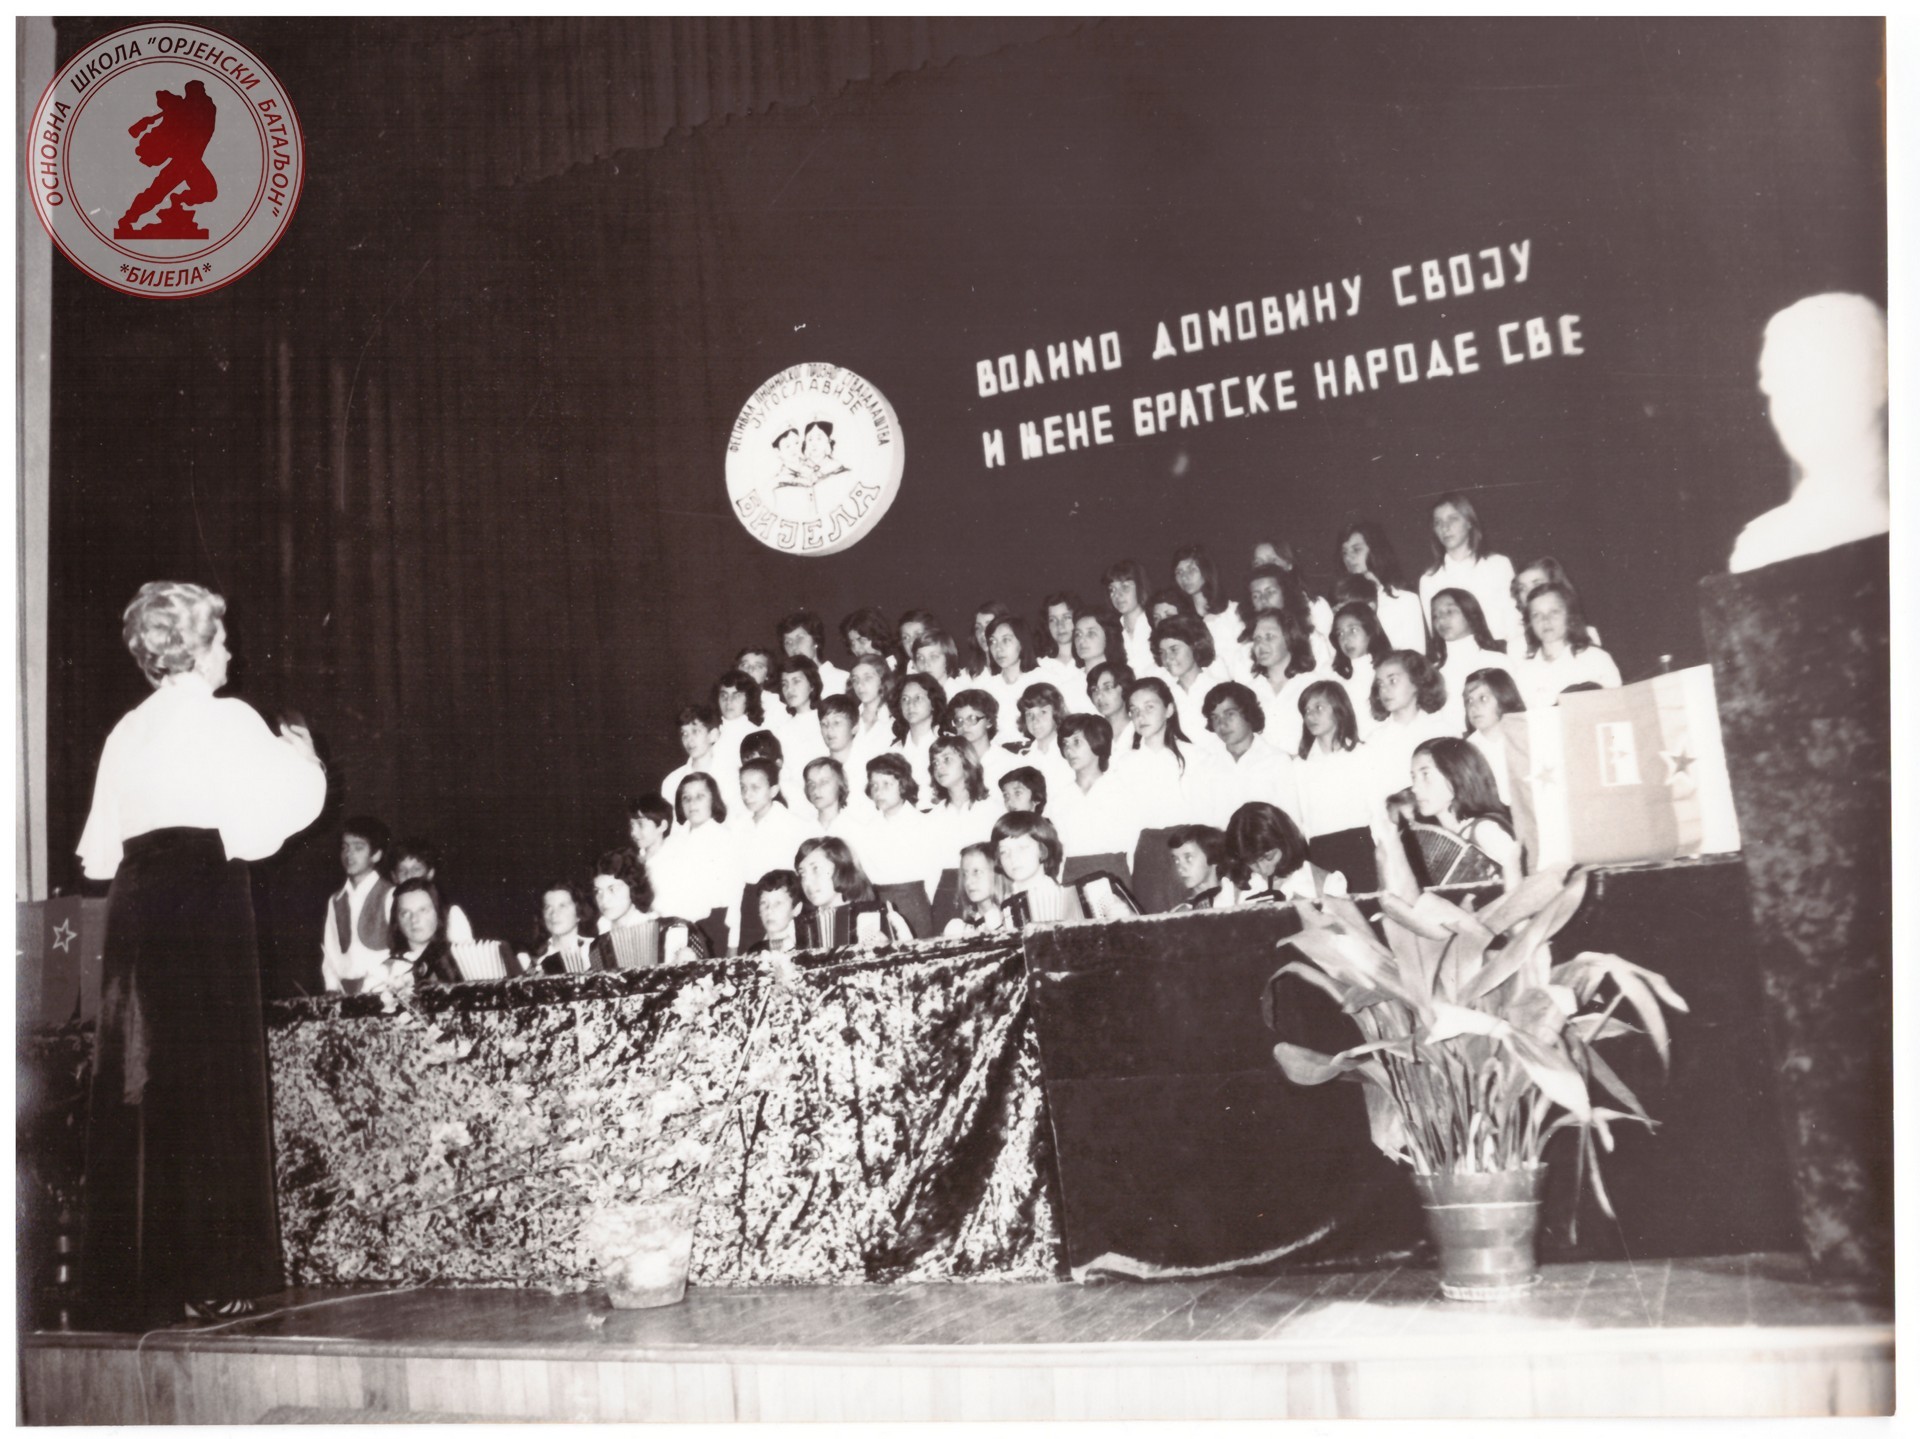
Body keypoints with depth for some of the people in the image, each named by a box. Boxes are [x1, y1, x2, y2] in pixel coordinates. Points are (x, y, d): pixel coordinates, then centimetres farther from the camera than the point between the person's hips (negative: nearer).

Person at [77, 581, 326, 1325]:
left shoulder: (128, 731, 14)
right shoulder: (227, 719, -3)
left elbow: (100, 849, 15)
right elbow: (289, 804, -3)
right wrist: (304, 757, 16)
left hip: (135, 902, 6)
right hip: (206, 899, -6)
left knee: (134, 1087, 7)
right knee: (211, 1083, -1)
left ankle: (130, 1278, 11)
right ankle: (207, 1276, 1)